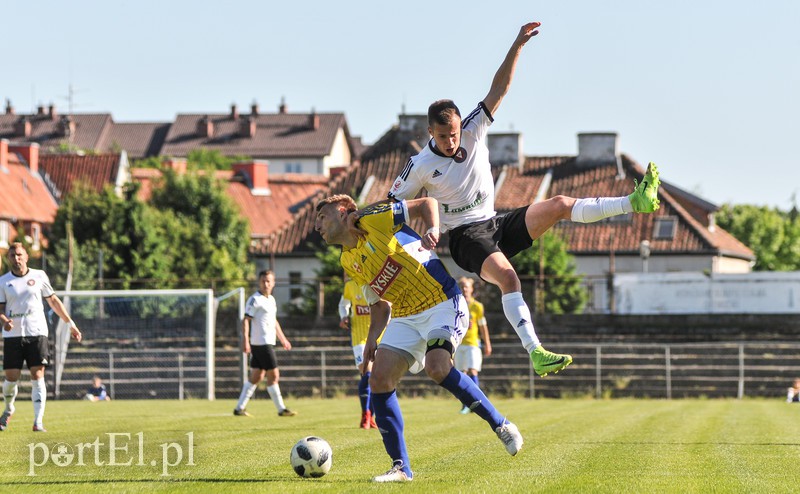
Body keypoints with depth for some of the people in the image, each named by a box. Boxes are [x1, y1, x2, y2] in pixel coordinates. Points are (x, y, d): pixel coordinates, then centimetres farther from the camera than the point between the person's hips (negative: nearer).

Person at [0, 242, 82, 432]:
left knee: (37, 376, -8)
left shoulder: (39, 276, 6)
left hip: (37, 332, 0)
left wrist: (70, 323, 15)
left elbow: (53, 301, 15)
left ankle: (38, 422, -9)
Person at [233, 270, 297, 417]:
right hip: (261, 343, -9)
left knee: (256, 376, 10)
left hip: (268, 343, 9)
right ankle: (281, 409, -2)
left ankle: (240, 408, 13)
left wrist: (283, 339, 33)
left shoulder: (271, 299, 17)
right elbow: (246, 320, -17)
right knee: (273, 375, -7)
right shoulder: (255, 299, -10)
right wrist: (245, 340, -26)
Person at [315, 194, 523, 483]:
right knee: (380, 379, -8)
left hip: (442, 303, -8)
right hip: (405, 317, 8)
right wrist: (372, 339, 7)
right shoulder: (348, 262, 14)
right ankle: (401, 467, -3)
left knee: (437, 368, -29)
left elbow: (427, 204, -2)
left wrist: (433, 230, -21)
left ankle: (501, 426, -12)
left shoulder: (372, 219, -7)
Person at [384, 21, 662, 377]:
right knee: (506, 275, -33)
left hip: (497, 225, 6)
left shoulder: (472, 132, -2)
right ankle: (535, 353, -45)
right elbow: (392, 205, 0)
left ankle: (635, 203, -2)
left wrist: (517, 46, -14)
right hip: (466, 238, -6)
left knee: (559, 206, -6)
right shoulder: (420, 166, -11)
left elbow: (498, 89, -5)